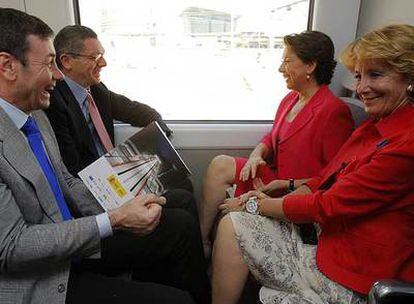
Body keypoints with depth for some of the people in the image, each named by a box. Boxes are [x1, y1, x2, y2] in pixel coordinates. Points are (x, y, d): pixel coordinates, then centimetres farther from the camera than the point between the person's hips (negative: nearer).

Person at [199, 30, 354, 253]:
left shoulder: (334, 112, -18)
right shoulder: (291, 99, 7)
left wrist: (288, 185, -21)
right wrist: (256, 155, -4)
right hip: (275, 177, 8)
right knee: (219, 165, -8)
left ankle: (202, 244, 7)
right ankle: (201, 240, -4)